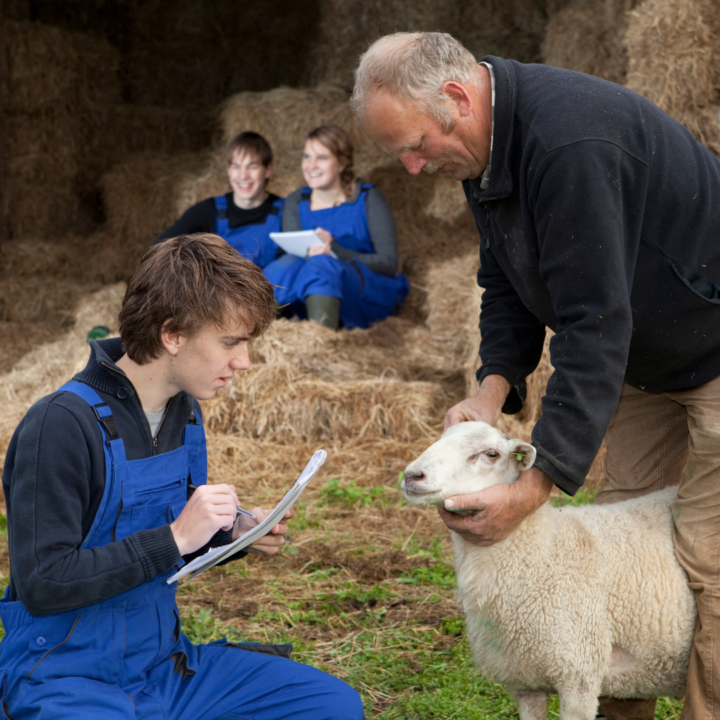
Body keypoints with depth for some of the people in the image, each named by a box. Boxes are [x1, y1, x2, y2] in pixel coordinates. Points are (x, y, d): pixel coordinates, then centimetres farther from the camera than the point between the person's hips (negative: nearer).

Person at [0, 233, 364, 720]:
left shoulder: (184, 411, 7)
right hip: (65, 675, -8)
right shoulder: (63, 424, -19)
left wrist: (233, 531, -1)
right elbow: (41, 584, -22)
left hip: (164, 661, 8)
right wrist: (176, 537, -25)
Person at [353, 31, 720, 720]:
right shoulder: (481, 145, -1)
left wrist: (536, 485, -31)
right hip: (645, 357, 9)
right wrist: (494, 385, -10)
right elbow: (508, 284, 9)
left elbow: (594, 324, -33)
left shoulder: (568, 139, -33)